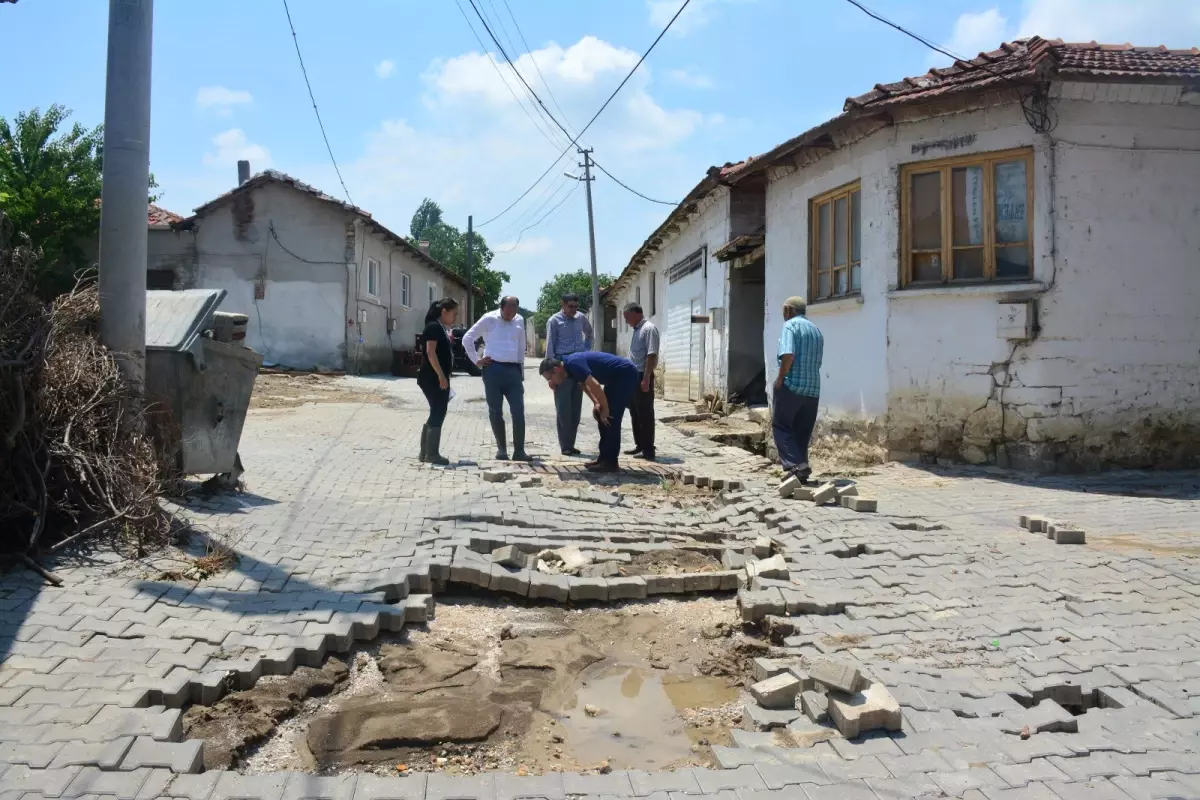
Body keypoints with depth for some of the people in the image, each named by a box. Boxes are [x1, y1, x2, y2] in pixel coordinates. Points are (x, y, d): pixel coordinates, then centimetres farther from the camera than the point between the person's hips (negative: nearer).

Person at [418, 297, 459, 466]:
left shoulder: (442, 328, 17)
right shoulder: (434, 326, -12)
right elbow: (430, 352, -21)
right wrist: (441, 376, -23)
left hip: (439, 378, 10)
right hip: (433, 378, -10)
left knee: (436, 414, 12)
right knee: (438, 414, -7)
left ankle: (425, 453, 19)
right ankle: (432, 454, -1)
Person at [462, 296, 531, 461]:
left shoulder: (519, 321, 11)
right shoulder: (489, 319, -1)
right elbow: (467, 339, 3)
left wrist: (521, 371, 17)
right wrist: (476, 360, 0)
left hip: (513, 369, 3)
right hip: (493, 369, -3)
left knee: (518, 411, -4)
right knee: (495, 411, 4)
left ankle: (519, 451, 1)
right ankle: (501, 449, 16)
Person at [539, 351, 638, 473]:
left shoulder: (573, 364, -23)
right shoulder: (569, 365, 7)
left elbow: (595, 385, -28)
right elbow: (585, 383, 22)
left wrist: (605, 409, -16)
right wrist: (596, 403, 10)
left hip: (626, 374, -10)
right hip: (617, 377, 10)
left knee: (610, 418, -10)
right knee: (602, 417, 11)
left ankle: (611, 462, -5)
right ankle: (604, 457, 17)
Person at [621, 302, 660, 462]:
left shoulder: (649, 329, -13)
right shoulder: (637, 330, 17)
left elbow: (652, 355, -20)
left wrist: (646, 379, -25)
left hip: (642, 376, -10)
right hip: (633, 376, 10)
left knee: (645, 413, -5)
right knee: (635, 413, 14)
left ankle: (648, 450, -1)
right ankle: (640, 446, 23)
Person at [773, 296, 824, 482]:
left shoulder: (790, 326, -5)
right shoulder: (816, 331, 20)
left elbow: (788, 355, -20)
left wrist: (780, 378, -11)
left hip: (791, 385, -7)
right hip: (813, 388, 7)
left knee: (781, 426, 0)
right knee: (802, 431, 12)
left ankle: (796, 465, -14)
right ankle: (801, 470, 11)